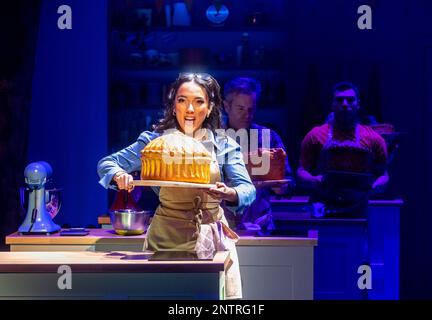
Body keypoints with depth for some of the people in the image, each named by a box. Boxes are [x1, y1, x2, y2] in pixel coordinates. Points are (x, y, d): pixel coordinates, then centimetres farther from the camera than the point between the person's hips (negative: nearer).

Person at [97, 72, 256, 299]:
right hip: (166, 238, 0)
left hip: (211, 238, 0)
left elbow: (247, 189, -6)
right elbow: (106, 164, 3)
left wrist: (229, 194, -29)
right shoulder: (155, 140, 2)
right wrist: (119, 175, -21)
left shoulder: (224, 145, 2)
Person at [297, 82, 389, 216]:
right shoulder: (315, 135, 7)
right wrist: (314, 181, -14)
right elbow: (302, 172, 7)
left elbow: (384, 176, 13)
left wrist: (375, 185, -9)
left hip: (358, 212, 1)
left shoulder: (373, 138, 10)